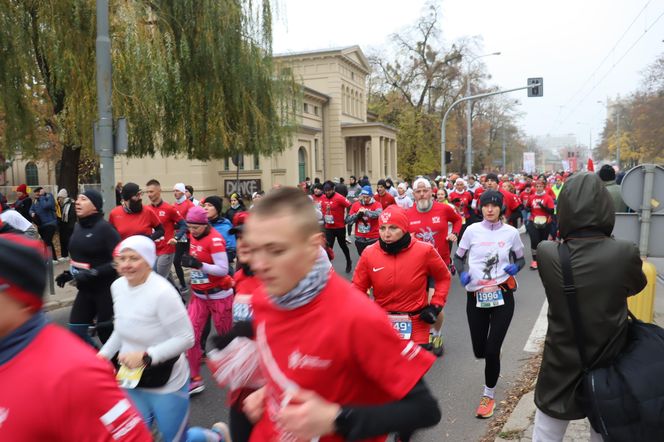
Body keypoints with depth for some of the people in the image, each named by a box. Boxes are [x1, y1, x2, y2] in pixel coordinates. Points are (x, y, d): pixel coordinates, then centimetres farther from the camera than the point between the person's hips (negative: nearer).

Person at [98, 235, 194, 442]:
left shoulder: (162, 292, -26)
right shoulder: (118, 286, -3)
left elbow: (186, 338, -22)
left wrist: (145, 357, -27)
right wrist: (103, 355, 4)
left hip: (166, 384, -6)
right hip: (131, 381, 6)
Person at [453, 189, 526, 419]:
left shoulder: (511, 232, -2)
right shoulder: (472, 230, -2)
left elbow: (521, 259, 11)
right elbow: (458, 256, 8)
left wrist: (515, 267, -12)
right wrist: (461, 273, -12)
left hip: (502, 296, -1)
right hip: (476, 297, 1)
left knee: (492, 350, -5)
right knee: (479, 351, 8)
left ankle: (489, 395, 20)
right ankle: (492, 359, 48)